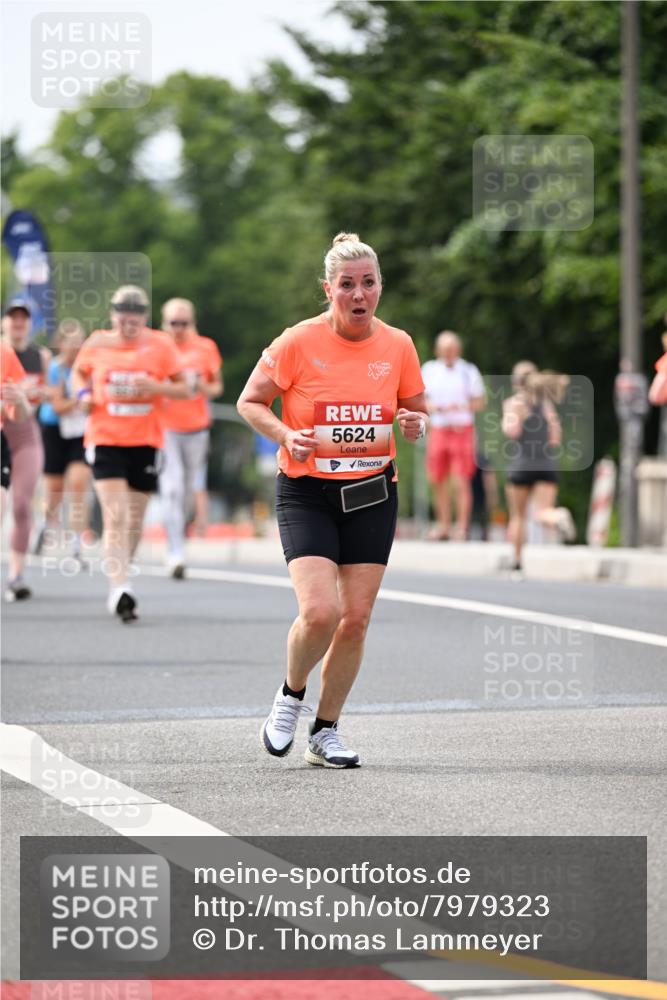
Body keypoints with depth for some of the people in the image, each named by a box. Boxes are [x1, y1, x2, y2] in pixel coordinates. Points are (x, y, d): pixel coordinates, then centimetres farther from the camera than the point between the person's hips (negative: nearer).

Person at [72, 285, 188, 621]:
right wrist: (83, 393, -2)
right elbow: (79, 372, 20)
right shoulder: (97, 344, 2)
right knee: (115, 517, -15)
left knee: (134, 520, 11)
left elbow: (183, 389, 4)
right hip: (105, 439, -1)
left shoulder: (160, 345, 0)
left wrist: (156, 387, -16)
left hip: (145, 441, 1)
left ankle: (120, 580, 30)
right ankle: (119, 589, -22)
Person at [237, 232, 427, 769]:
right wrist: (287, 435, -18)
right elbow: (250, 402, 0)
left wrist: (415, 424, -9)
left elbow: (418, 409, 14)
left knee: (356, 618, 0)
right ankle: (291, 696, 11)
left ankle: (325, 732, 17)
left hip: (373, 495, 3)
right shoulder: (298, 343, -10)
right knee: (320, 610, -19)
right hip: (306, 493, -3)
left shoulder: (398, 345, 0)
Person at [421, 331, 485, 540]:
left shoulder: (468, 371, 1)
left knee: (462, 481, -9)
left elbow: (480, 402, 2)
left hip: (462, 429, -3)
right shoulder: (429, 370, 10)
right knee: (438, 480, 3)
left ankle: (462, 527, -7)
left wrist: (461, 407, -16)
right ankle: (443, 525, 12)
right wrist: (433, 407, -8)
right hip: (438, 429, 3)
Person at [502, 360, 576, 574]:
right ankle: (559, 516, -41)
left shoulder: (516, 402, -3)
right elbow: (555, 438, 9)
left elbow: (512, 432, -14)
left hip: (522, 463, -3)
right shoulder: (547, 403, 12)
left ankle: (517, 564, 15)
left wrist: (506, 417, 4)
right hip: (547, 464, 3)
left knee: (517, 516, 12)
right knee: (542, 512, -6)